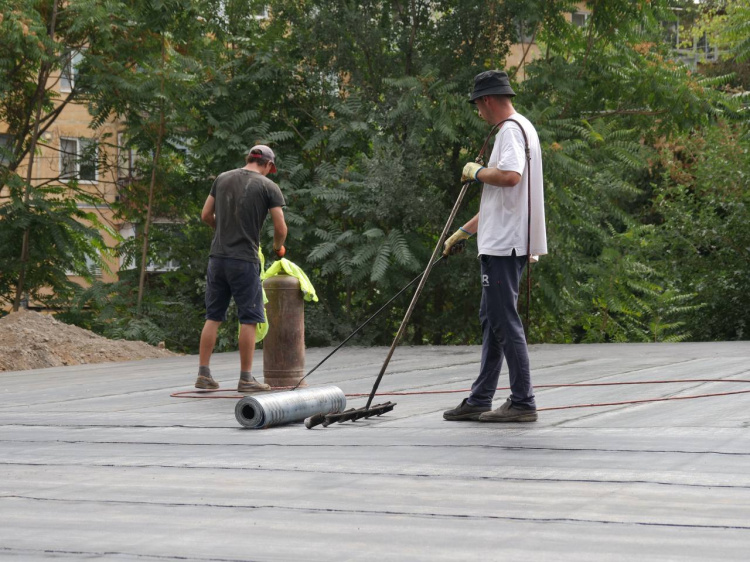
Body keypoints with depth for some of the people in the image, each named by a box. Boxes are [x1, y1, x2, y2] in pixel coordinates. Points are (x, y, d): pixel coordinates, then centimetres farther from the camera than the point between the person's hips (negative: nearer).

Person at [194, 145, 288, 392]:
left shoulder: (223, 179, 10)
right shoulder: (268, 187, -4)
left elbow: (206, 215, 14)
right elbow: (280, 227, -5)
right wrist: (278, 247, 16)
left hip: (217, 257, 5)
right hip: (244, 260, -5)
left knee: (213, 317, 11)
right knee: (249, 318, 2)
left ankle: (203, 374, 10)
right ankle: (246, 378, 2)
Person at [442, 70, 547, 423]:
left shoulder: (511, 129, -11)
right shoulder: (517, 129, 22)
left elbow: (510, 175, -30)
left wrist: (476, 172, -11)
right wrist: (464, 232, 29)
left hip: (504, 245, -11)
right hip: (502, 243, 11)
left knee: (504, 320, -9)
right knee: (492, 318, 14)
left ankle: (523, 403, -7)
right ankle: (480, 400, 20)